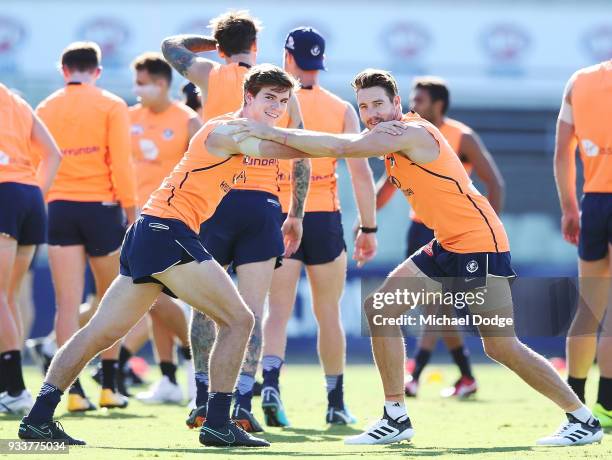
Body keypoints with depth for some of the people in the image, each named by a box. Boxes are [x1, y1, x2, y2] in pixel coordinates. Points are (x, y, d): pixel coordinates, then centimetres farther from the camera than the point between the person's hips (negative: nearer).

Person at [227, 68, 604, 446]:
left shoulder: (411, 133, -20)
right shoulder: (388, 135, 10)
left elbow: (340, 147, -27)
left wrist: (272, 132, -24)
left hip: (480, 242, -10)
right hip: (447, 245, 10)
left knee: (502, 346, -9)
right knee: (379, 308, 2)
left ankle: (584, 421, 4)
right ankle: (396, 419, 6)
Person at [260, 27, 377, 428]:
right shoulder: (342, 110, 2)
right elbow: (361, 172, -3)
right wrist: (369, 228, 2)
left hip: (277, 216, -1)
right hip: (325, 218, 1)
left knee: (278, 310, 1)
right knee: (328, 313, 13)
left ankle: (270, 382, -24)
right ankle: (336, 404, 20)